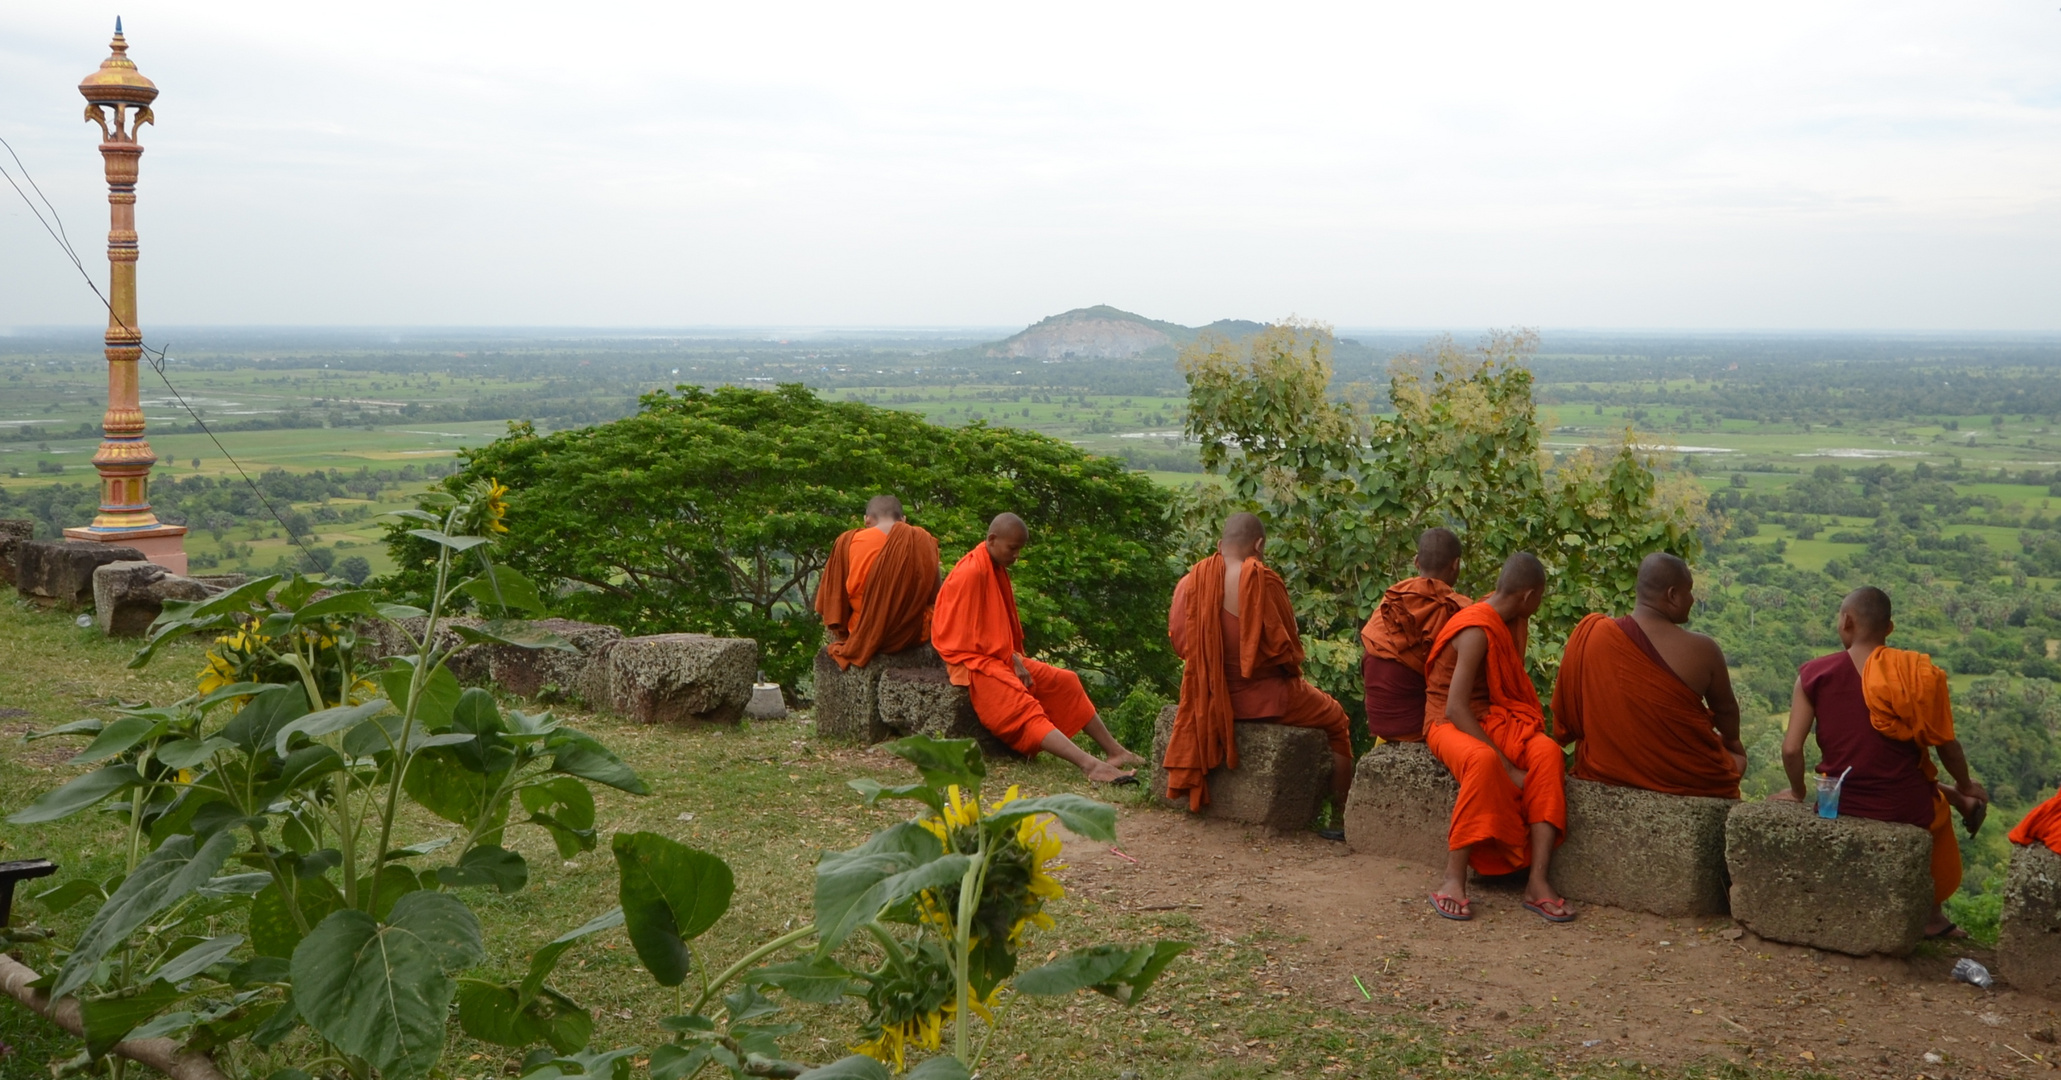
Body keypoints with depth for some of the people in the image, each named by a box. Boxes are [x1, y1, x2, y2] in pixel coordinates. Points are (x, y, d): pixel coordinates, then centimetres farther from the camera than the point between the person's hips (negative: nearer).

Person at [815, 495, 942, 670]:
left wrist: (839, 635, 15)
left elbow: (834, 598, -2)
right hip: (914, 636, 1)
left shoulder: (848, 542, -10)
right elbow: (932, 597, 2)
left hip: (864, 638, -1)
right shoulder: (925, 541, -8)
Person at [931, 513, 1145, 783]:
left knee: (1065, 682, 8)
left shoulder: (997, 570, 13)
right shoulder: (971, 573, -17)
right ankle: (1090, 765, -48)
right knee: (1022, 707, -29)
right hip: (973, 660, -11)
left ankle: (1115, 752, 10)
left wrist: (1016, 659, 3)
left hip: (1002, 657, 11)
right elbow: (971, 636, -17)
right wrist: (1012, 660, -14)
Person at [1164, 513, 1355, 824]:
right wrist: (1293, 666, 10)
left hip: (1209, 699, 6)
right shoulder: (1263, 581, -18)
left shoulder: (1191, 582, -4)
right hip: (1261, 697, -6)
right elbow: (1285, 647, -13)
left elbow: (1179, 641, 4)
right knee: (1336, 720, 17)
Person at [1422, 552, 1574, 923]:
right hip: (1452, 724, -7)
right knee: (1483, 760, -41)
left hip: (1498, 719, 7)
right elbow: (1456, 708, -25)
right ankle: (1454, 879, -34)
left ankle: (1538, 882, -32)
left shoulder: (1514, 622, 9)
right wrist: (1507, 767, -27)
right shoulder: (1477, 631, -19)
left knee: (1548, 752, -25)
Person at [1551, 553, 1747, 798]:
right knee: (1737, 757, 28)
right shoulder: (1701, 651, -19)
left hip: (1605, 771, 4)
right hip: (1685, 779, -4)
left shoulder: (1587, 635, -12)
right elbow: (1726, 711, 0)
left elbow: (1566, 716, 1)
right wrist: (1732, 741, 22)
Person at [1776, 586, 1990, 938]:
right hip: (1906, 810, -1)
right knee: (1936, 805, 37)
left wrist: (1797, 792, 9)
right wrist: (1965, 785, 21)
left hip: (1841, 807, 1)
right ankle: (1932, 914, 44)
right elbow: (1947, 745, 0)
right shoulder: (1919, 674, -8)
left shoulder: (1815, 674, -8)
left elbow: (1791, 748, -11)